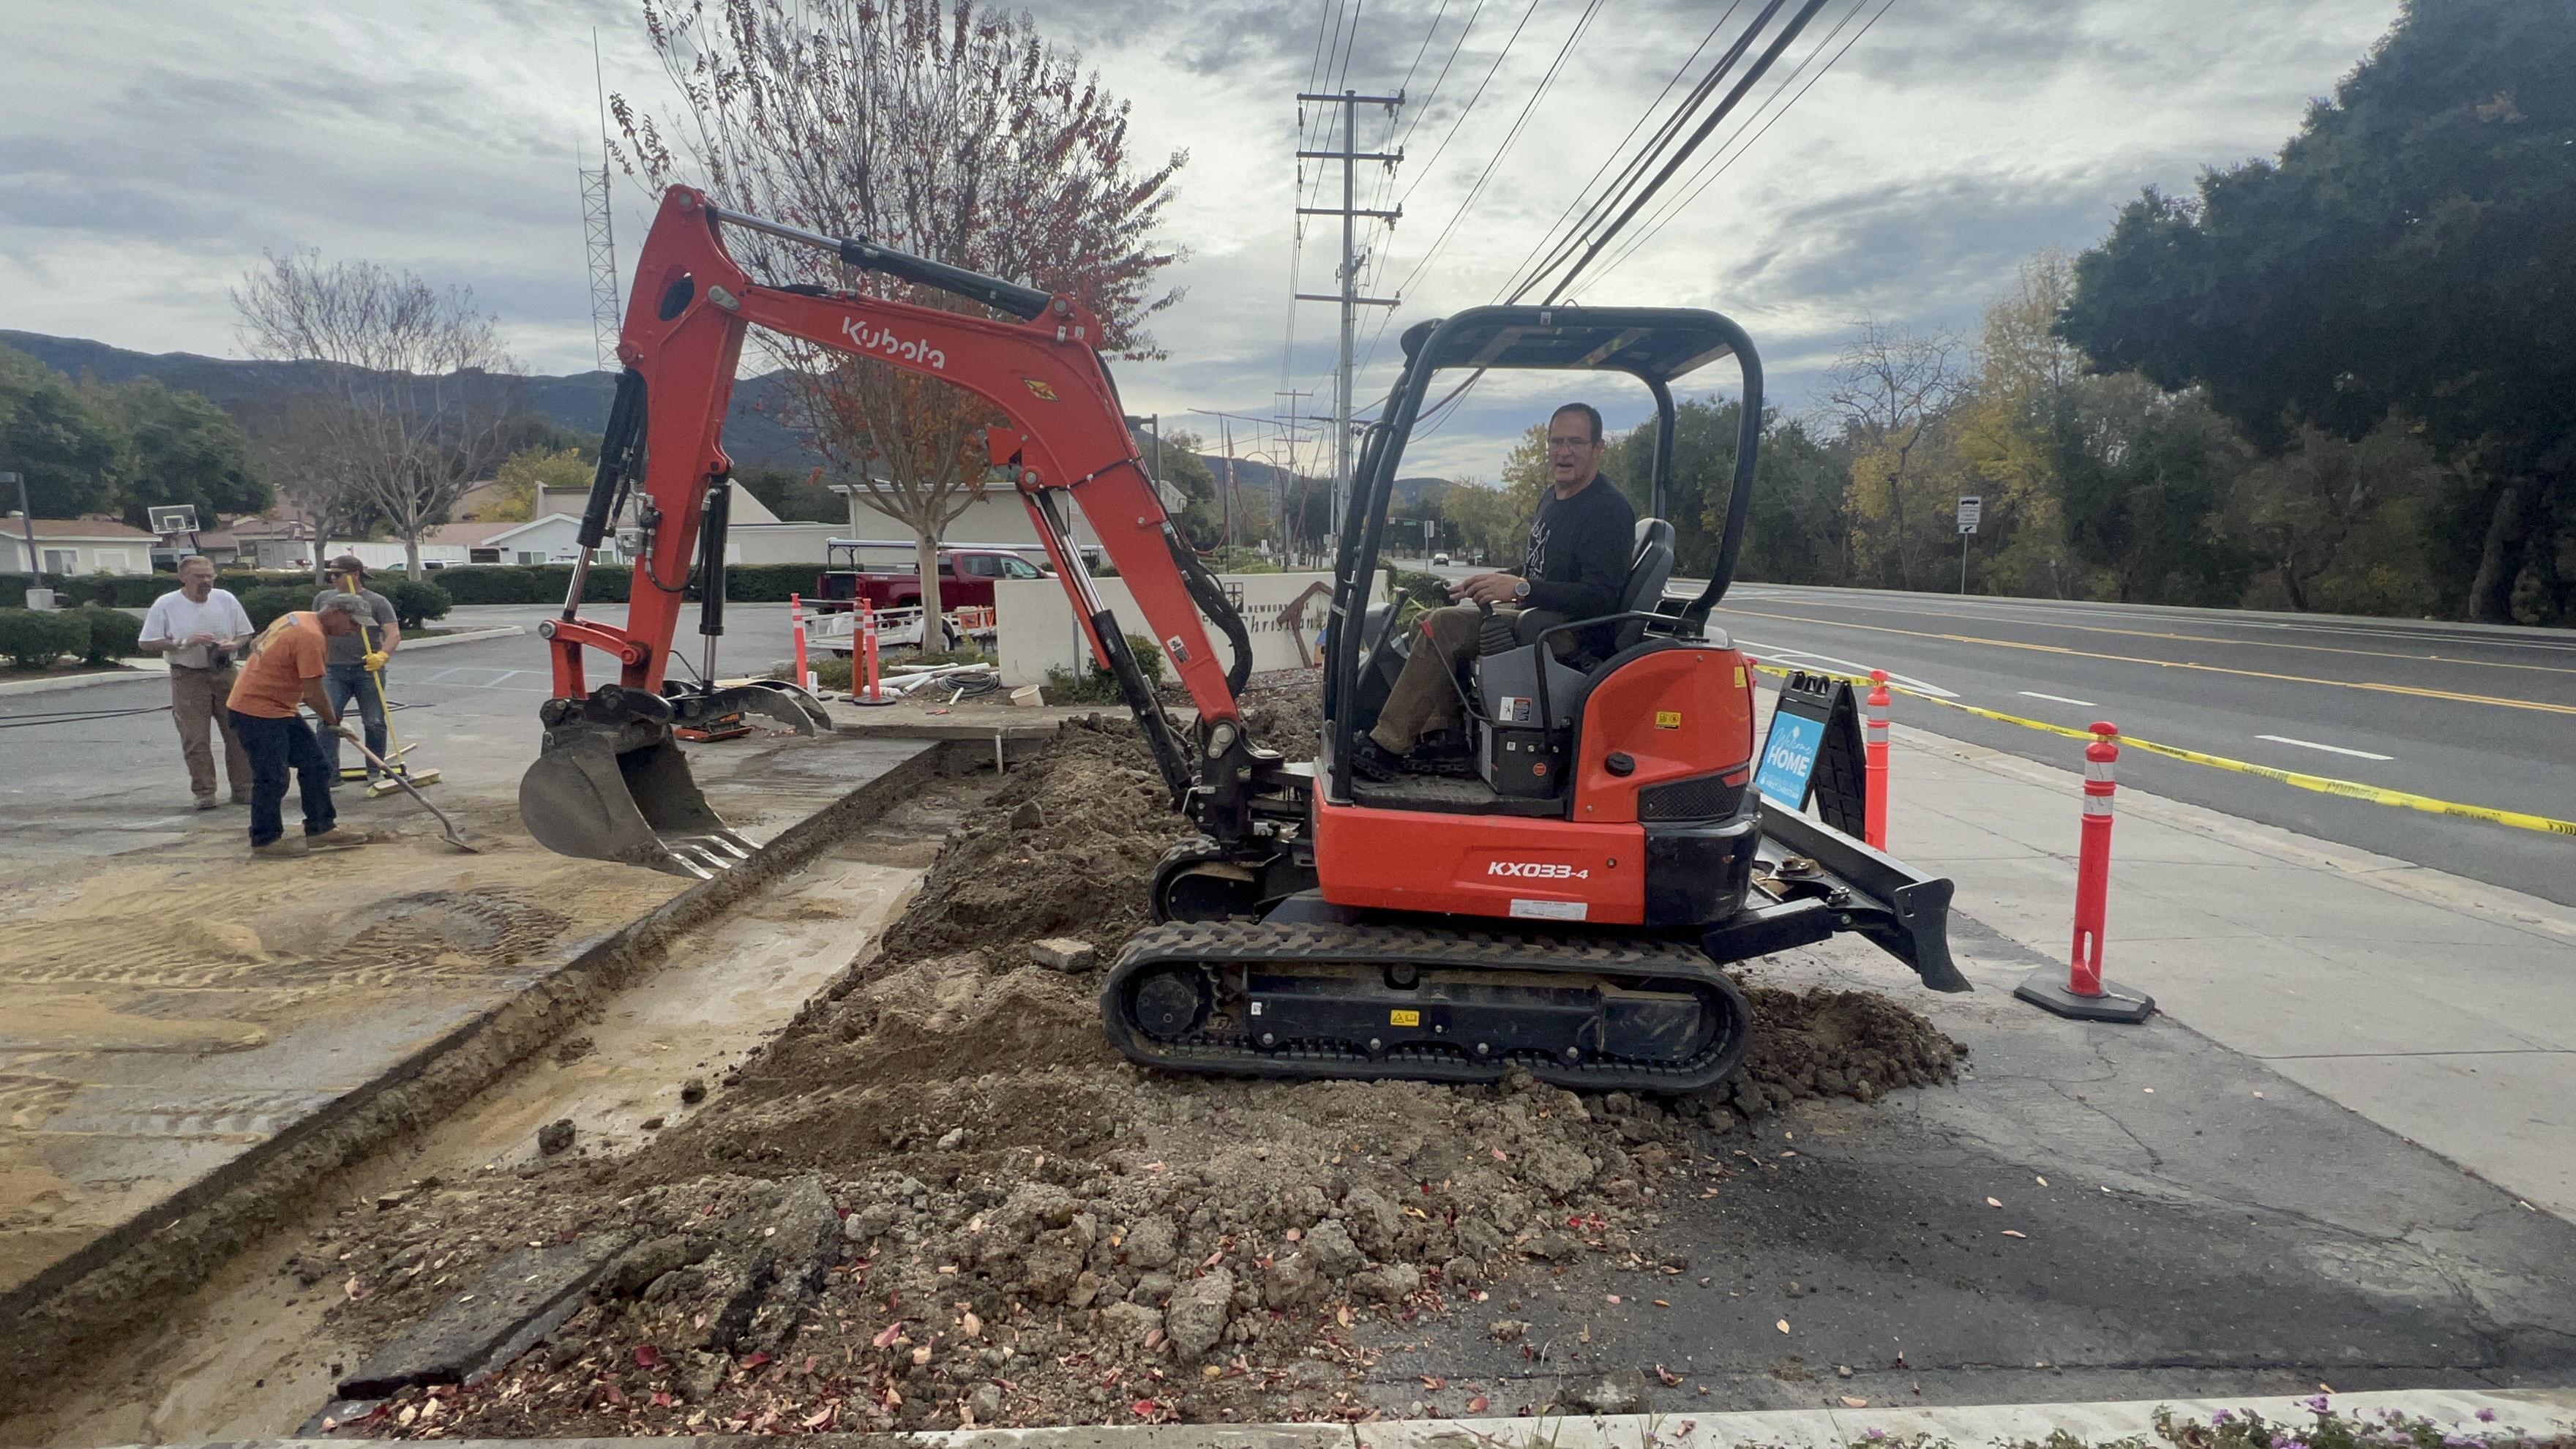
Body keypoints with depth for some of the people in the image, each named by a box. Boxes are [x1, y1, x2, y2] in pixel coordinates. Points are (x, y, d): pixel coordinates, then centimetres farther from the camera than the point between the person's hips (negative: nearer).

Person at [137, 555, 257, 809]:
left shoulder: (226, 599, 4)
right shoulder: (165, 605, -4)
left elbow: (245, 634, 13)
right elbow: (147, 643, -3)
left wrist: (234, 644, -9)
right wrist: (184, 643, -16)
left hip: (225, 674, 2)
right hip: (188, 677, -2)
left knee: (238, 734, 3)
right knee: (195, 740, -2)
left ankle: (243, 789, 11)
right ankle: (204, 792, 6)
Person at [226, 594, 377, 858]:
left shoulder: (298, 619, 9)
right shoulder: (312, 638, -23)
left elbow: (256, 645, 22)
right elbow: (314, 693, -22)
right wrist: (333, 722, -6)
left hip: (278, 708, 11)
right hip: (258, 711, -11)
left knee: (314, 764, 9)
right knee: (271, 777, -4)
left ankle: (321, 829, 13)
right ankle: (266, 840, 8)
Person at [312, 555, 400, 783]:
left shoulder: (377, 602, 0)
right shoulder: (323, 598, 12)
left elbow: (394, 634, -9)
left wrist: (382, 655, -27)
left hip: (369, 671, -2)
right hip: (334, 671, 3)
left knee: (375, 723, 2)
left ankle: (375, 772, 13)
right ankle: (329, 772, -4)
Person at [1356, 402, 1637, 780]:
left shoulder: (1609, 510, -15)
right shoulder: (1552, 497, 15)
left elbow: (1599, 598, -24)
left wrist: (1520, 588, -31)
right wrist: (1486, 583, 9)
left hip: (1579, 631, -11)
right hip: (1540, 617, 11)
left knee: (1444, 626, -23)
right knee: (1435, 619, 10)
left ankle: (1385, 748, -20)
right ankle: (1444, 739, -1)